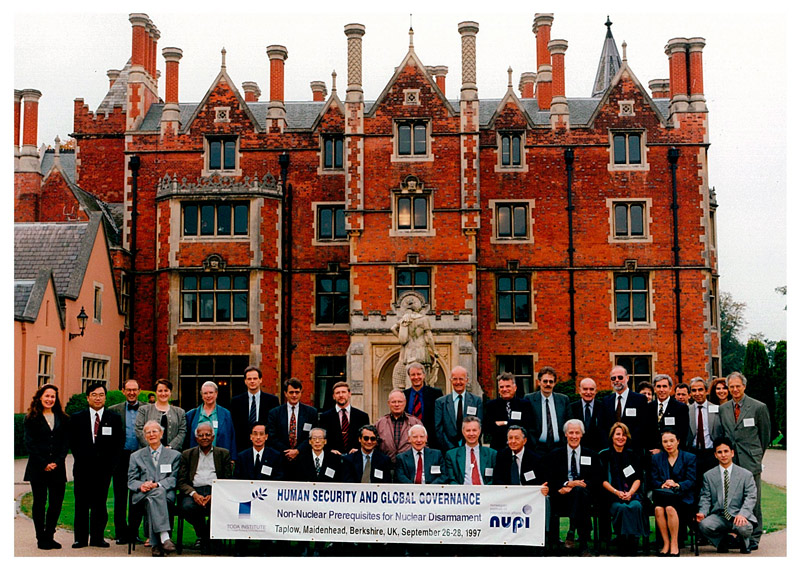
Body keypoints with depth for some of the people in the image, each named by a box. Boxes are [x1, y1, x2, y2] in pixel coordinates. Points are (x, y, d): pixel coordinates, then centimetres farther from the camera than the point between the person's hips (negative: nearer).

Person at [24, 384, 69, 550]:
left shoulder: (62, 419, 12)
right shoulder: (31, 419, 3)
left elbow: (65, 443, 7)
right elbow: (30, 444, -3)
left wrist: (57, 462, -7)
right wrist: (44, 464, -10)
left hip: (57, 467, 3)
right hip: (37, 467, -3)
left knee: (57, 503, 1)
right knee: (39, 503, 1)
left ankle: (49, 536, 15)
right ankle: (41, 538, 10)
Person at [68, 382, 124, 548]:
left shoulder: (114, 418, 7)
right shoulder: (77, 418, 7)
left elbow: (117, 443, 5)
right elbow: (72, 442, 7)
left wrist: (110, 464, -3)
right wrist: (80, 459, -2)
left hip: (104, 468, 0)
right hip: (83, 468, 0)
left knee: (100, 504, 3)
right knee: (81, 504, 2)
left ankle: (97, 537, 10)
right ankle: (81, 538, 10)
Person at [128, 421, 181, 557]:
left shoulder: (174, 455, 18)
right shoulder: (136, 456, 22)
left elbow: (173, 479, 6)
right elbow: (131, 481, 12)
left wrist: (157, 484, -13)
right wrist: (141, 486, -12)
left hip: (166, 495, 0)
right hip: (142, 495, 0)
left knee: (151, 500, -37)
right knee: (157, 493, -37)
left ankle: (156, 544, -41)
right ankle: (164, 537, -49)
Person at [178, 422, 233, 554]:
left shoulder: (224, 453, 17)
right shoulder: (187, 454, 18)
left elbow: (228, 481, 8)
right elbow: (181, 482, 9)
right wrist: (194, 494, -13)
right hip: (194, 491, 1)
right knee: (187, 507, -33)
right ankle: (203, 537, -4)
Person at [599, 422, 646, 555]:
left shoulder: (633, 454, 17)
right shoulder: (604, 455, 10)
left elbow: (638, 479, 10)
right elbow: (602, 480, 3)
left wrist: (630, 493, -9)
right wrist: (616, 492, -14)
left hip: (632, 493, 2)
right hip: (612, 495, -2)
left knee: (636, 506, -34)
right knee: (622, 508, -35)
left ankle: (633, 541, -28)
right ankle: (623, 543, -29)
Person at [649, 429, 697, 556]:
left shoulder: (690, 458, 11)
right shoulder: (656, 458, 18)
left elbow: (691, 481, 0)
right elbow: (653, 481, 9)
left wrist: (677, 485, -19)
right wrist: (662, 485, -14)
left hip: (683, 497, -2)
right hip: (663, 496, 2)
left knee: (670, 508, -35)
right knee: (658, 509, -33)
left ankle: (674, 545, -24)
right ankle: (665, 544, -23)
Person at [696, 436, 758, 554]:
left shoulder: (746, 475, 7)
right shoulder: (708, 476, 12)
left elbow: (751, 497, -2)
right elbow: (705, 498, 8)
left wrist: (742, 514, -21)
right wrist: (702, 512, -14)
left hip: (738, 516, -1)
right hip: (718, 516, 1)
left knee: (745, 528, -36)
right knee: (703, 525, -31)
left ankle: (744, 544, 5)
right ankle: (721, 542, 3)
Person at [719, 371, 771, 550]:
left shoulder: (759, 407, 1)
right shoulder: (723, 409, 12)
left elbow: (766, 434, 8)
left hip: (750, 462, -3)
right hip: (730, 461, 3)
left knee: (753, 500, -1)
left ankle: (754, 538, 8)